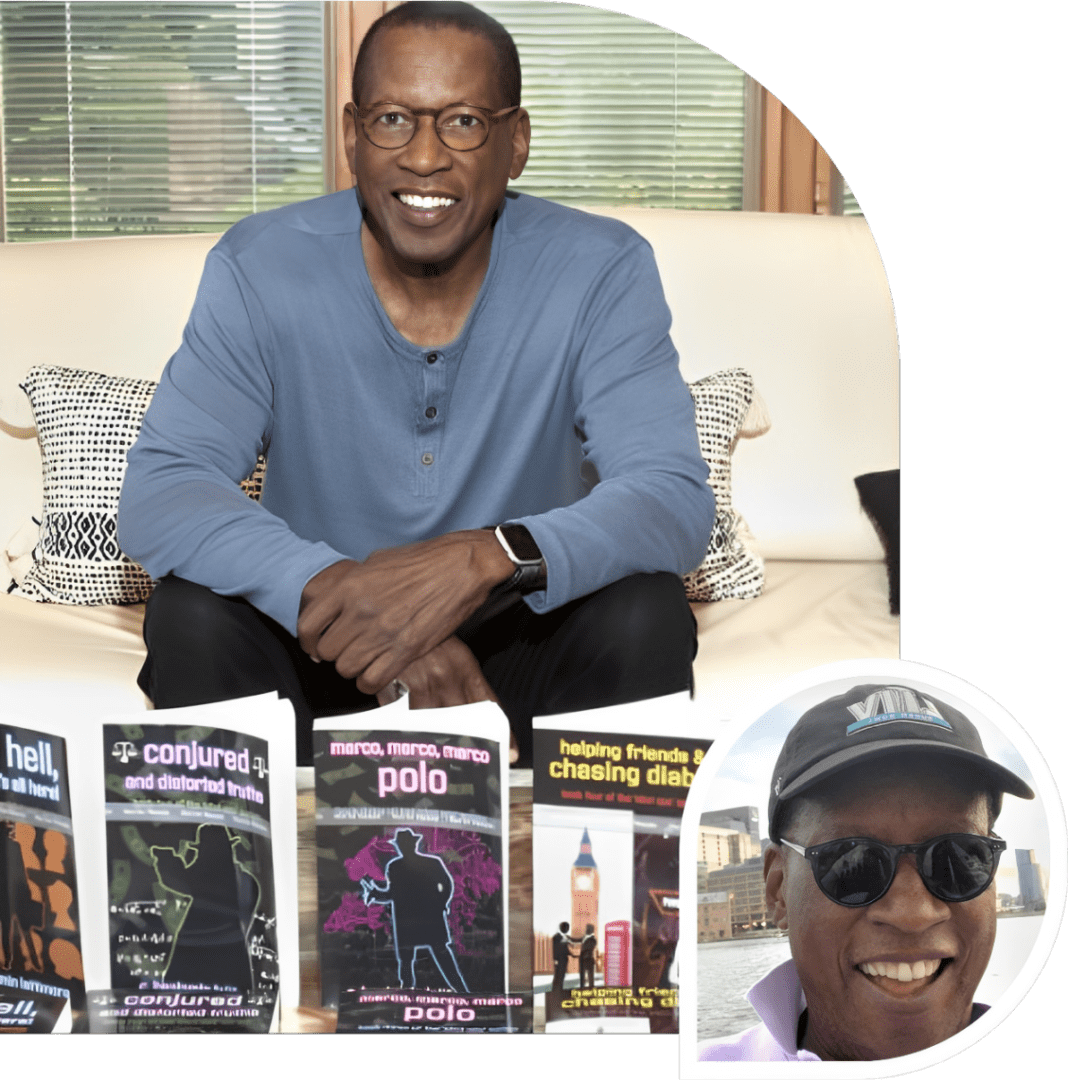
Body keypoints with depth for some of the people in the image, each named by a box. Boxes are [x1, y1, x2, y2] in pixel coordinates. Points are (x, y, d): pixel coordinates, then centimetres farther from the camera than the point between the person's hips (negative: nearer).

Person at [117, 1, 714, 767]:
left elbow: (676, 499, -22)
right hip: (323, 647, 0)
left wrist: (488, 557, -43)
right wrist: (329, 587, -41)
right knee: (193, 615, -27)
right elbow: (157, 494, -21)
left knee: (645, 615, -28)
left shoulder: (601, 272, -13)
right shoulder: (260, 269, -11)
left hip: (523, 642, 0)